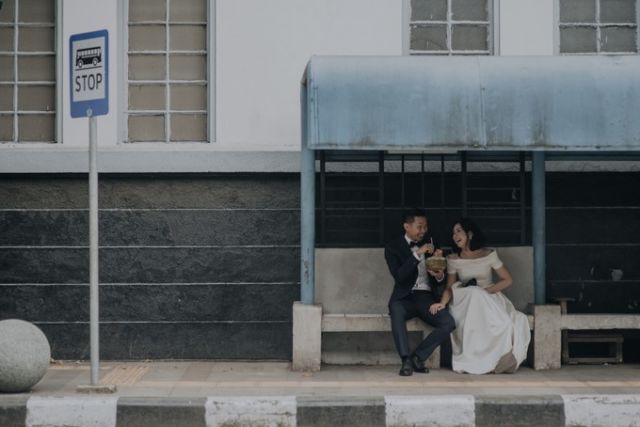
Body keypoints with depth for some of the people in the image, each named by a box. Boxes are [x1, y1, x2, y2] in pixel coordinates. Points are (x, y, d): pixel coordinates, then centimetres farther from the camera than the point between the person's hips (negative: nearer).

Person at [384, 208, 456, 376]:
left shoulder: (430, 243, 15)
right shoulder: (393, 247, 2)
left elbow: (441, 281, 16)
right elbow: (399, 277, -14)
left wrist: (440, 277, -9)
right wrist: (417, 254, -21)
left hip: (426, 297, 3)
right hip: (405, 297, -3)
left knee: (449, 323, -24)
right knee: (396, 309, -39)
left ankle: (418, 356, -11)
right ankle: (406, 360, -33)